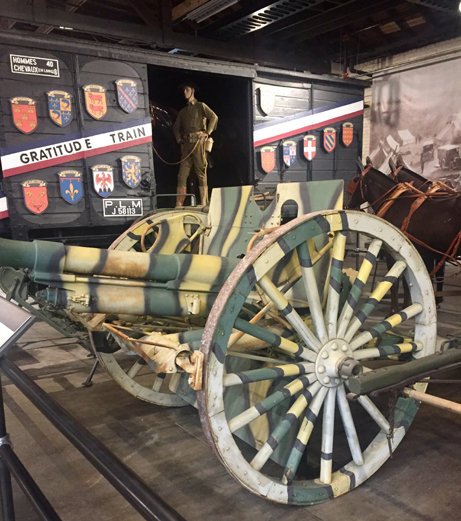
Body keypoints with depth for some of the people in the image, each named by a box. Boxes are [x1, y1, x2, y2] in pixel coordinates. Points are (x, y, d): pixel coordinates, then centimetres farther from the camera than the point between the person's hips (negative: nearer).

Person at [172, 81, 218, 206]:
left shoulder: (201, 106, 8)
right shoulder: (183, 111, 25)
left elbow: (214, 117, -4)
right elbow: (176, 127, 29)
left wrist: (207, 133, -11)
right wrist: (179, 138, 12)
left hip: (198, 141, -5)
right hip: (186, 144, 5)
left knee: (201, 172, -7)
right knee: (182, 174, -3)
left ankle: (204, 203, -5)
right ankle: (179, 204, -5)